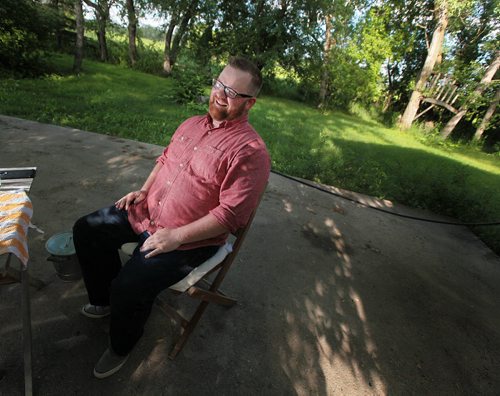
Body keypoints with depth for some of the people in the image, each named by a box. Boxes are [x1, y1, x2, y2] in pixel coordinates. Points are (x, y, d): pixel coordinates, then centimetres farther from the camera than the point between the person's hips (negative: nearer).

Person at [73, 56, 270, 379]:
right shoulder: (193, 124, 7)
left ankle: (121, 346, 18)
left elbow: (231, 214, -24)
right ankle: (105, 300, 32)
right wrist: (144, 189, 5)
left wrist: (177, 236, -23)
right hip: (147, 211, 9)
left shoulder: (251, 151, -20)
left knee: (130, 286, -20)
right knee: (87, 230, 10)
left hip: (189, 240, -8)